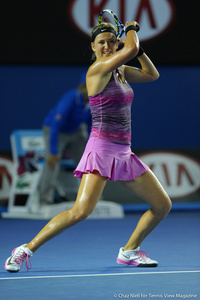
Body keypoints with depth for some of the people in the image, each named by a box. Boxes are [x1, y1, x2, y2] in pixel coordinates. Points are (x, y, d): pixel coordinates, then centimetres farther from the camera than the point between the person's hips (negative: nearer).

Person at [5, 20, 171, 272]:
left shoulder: (120, 70, 13)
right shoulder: (98, 69, -11)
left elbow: (152, 74, 23)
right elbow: (132, 49, -21)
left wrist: (136, 45, 12)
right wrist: (132, 29, 0)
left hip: (123, 153, 8)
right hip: (102, 149, -8)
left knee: (162, 205, 8)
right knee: (81, 211, -24)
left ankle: (129, 251, 23)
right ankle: (27, 249, -14)